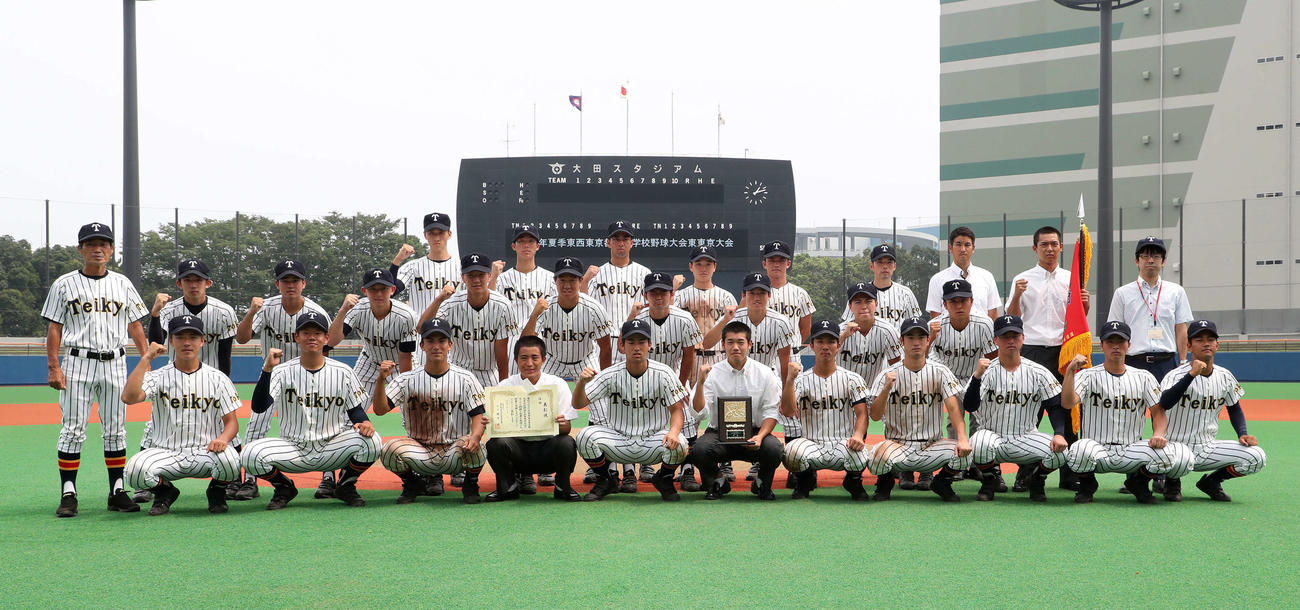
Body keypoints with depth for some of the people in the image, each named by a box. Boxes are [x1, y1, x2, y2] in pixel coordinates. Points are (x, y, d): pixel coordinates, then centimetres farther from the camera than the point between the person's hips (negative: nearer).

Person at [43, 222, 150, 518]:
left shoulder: (122, 283, 11)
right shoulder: (65, 285, 3)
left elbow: (135, 325, 12)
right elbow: (54, 328, 2)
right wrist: (54, 367, -7)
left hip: (115, 363, 3)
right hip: (78, 362, -3)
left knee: (115, 429, 6)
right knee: (73, 429, -4)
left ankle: (117, 492, 12)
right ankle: (68, 495, 0)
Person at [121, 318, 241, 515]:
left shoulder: (217, 378, 5)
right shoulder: (158, 377, 3)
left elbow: (232, 421, 3)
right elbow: (128, 397, -17)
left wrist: (223, 438, -20)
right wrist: (145, 359, -16)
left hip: (206, 452, 0)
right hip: (166, 453, 0)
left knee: (229, 459, -35)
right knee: (136, 469, -31)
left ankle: (217, 492, 4)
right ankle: (165, 492, 7)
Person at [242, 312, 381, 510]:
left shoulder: (342, 372, 1)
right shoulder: (283, 371, -4)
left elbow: (355, 409, 6)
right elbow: (258, 407, -17)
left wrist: (364, 422, -18)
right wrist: (267, 369, -31)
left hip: (332, 447, 0)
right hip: (293, 449, 0)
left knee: (370, 440, -28)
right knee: (250, 455, -27)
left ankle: (346, 486, 4)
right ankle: (284, 488, 8)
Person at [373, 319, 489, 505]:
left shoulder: (465, 379, 1)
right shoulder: (407, 380, 3)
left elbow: (478, 415, -9)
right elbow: (380, 409, -6)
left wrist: (475, 436, -31)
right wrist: (381, 380, -22)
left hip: (455, 452, -1)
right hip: (420, 453, 1)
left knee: (475, 447, -34)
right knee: (391, 448, -29)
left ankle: (470, 486, 0)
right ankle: (411, 484, 4)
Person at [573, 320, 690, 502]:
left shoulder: (663, 373, -8)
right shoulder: (612, 375, -7)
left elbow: (676, 410, -8)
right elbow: (578, 404, -11)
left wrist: (673, 431, -31)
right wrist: (582, 382, -34)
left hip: (653, 441, -1)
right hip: (618, 442, 1)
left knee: (678, 443, -32)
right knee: (585, 436, -26)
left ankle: (664, 480, 4)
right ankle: (604, 481, 3)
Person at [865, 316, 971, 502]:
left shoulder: (940, 372, 3)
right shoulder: (888, 374, -1)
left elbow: (953, 408, -10)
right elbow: (875, 415, -10)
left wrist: (962, 438, -27)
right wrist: (887, 388, -28)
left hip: (932, 446, 1)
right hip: (898, 445, -1)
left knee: (964, 451, -27)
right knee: (878, 456, -34)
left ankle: (942, 482, 7)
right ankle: (886, 481, 6)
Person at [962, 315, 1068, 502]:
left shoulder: (1038, 372, 0)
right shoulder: (987, 371, -6)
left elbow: (1056, 406, 0)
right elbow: (969, 407, -19)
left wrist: (1059, 435, -19)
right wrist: (977, 375, -35)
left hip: (1026, 439, 1)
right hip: (992, 436, -1)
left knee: (1059, 452, -25)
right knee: (980, 443, -36)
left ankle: (1036, 480, 10)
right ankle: (990, 481, -1)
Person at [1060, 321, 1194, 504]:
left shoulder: (1143, 378, 10)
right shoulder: (1088, 376, 1)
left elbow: (1159, 411, 6)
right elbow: (1067, 403, -15)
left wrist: (1158, 434, -15)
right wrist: (1070, 370, -28)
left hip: (1132, 451, 2)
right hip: (1097, 451, -2)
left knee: (1181, 455, -22)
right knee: (1082, 448, -40)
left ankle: (1138, 481, 8)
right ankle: (1087, 485, -2)